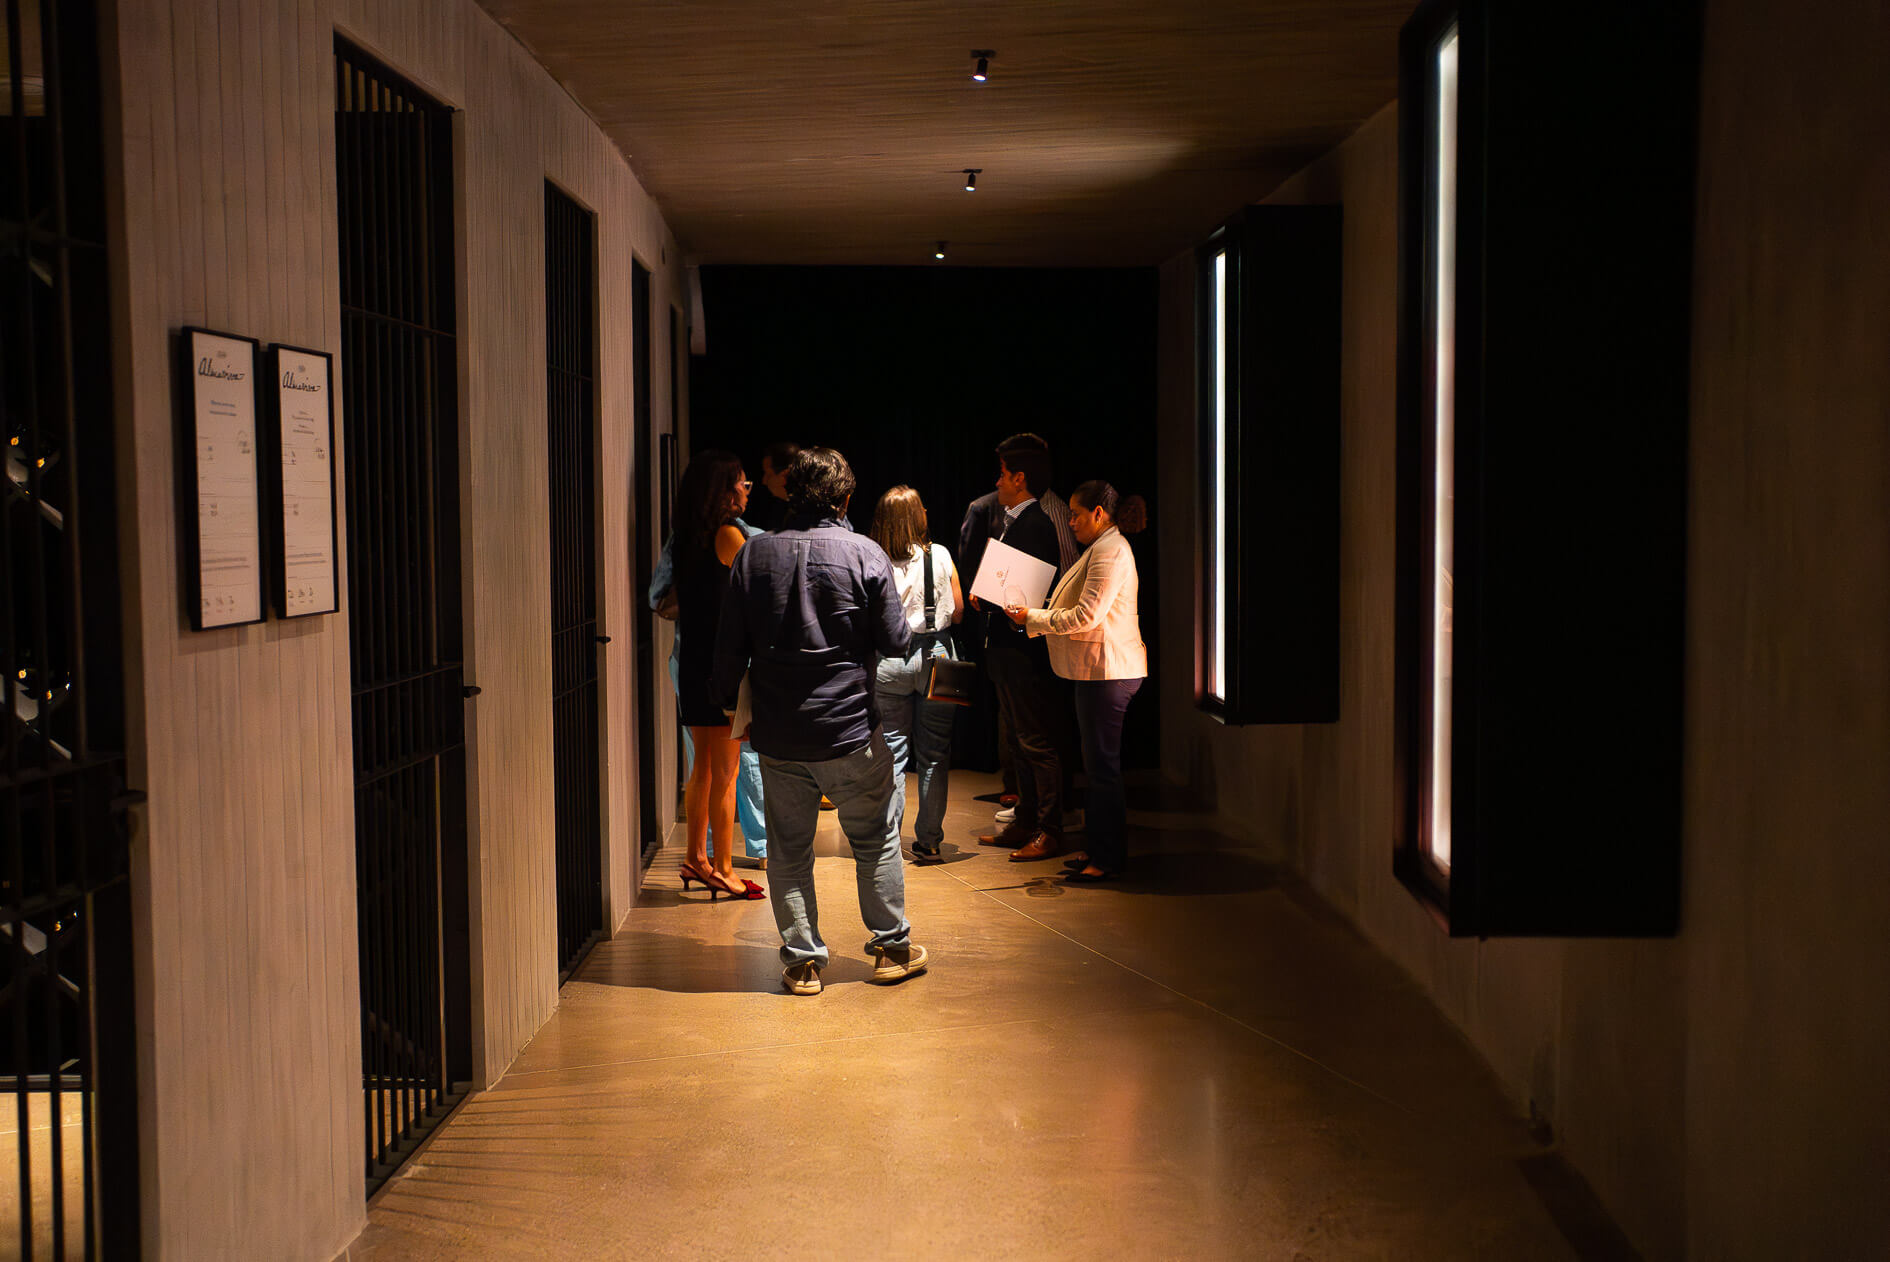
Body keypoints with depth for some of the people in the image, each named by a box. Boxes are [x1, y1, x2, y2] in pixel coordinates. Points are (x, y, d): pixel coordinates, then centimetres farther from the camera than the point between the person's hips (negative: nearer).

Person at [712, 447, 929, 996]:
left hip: (777, 735, 2)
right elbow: (896, 642, -6)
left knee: (789, 850, 11)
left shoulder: (753, 555, 0)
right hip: (850, 730, -2)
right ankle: (892, 947, 22)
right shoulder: (865, 554, -8)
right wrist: (880, 632, 16)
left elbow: (730, 647, 2)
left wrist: (732, 704, 17)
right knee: (876, 839, 14)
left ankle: (802, 960, 15)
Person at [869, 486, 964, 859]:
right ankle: (928, 840, 12)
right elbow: (958, 612, 3)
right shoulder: (940, 556, -5)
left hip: (888, 660, 0)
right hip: (934, 656, 0)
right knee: (933, 756, 8)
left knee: (890, 753, 7)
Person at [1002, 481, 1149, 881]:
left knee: (1102, 766, -6)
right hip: (1100, 671, 11)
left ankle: (1107, 859, -1)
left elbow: (1087, 616, -22)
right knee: (1100, 765, 14)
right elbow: (1083, 612, 21)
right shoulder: (1102, 548, 19)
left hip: (1107, 672, -11)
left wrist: (1033, 617, -13)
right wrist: (1034, 618, 11)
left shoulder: (1109, 551, -15)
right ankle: (1102, 852, 20)